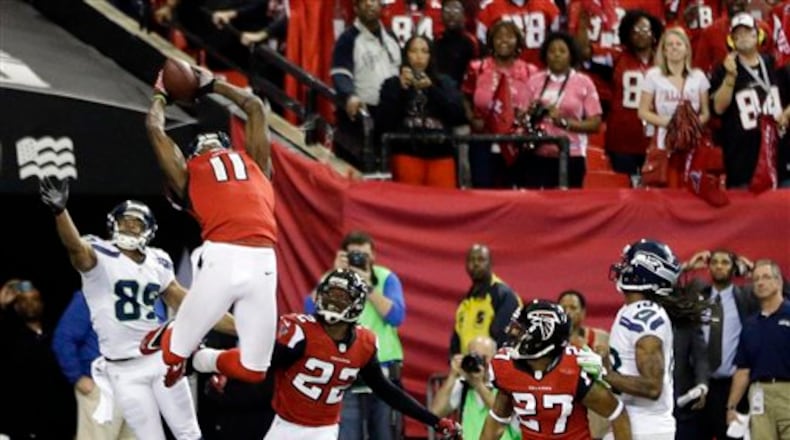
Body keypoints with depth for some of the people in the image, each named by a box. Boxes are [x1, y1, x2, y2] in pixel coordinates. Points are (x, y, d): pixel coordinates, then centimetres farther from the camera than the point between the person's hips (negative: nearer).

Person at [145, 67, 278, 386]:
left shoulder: (253, 162, 29)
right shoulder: (188, 176, 21)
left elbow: (255, 107, 40)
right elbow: (154, 128, 26)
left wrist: (213, 86, 49)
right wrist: (161, 97, 45)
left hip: (262, 264, 3)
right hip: (221, 260, -3)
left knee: (252, 368, 5)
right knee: (176, 350, 2)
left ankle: (198, 360, 34)